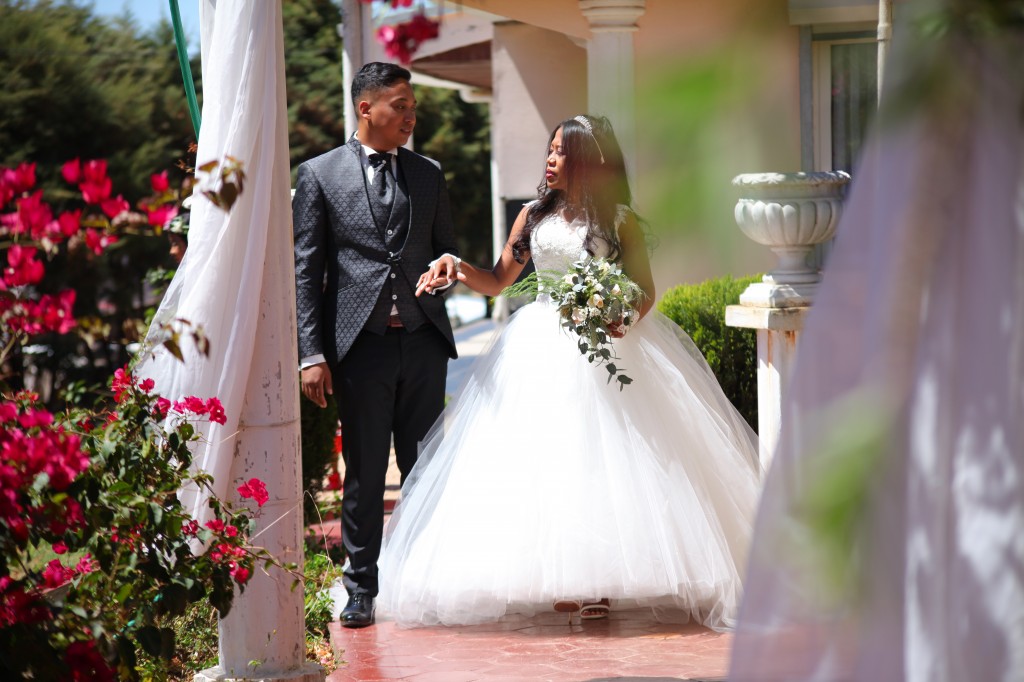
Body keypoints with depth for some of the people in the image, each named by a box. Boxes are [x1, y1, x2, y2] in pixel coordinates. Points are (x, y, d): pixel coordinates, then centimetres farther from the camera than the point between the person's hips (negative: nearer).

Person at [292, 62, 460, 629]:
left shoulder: (428, 174, 13)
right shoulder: (319, 175, 2)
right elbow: (305, 270, 0)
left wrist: (448, 261, -5)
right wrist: (312, 354, -7)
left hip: (423, 341, 3)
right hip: (361, 343, -3)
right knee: (364, 472, 2)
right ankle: (361, 591, 10)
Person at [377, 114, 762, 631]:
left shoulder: (620, 220, 1)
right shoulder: (534, 215, 10)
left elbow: (645, 288, 2)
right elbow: (497, 280, 10)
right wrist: (456, 267, -8)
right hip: (542, 351, 3)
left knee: (602, 459, -6)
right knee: (543, 464, -2)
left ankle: (598, 583, -1)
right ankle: (561, 582, 1)